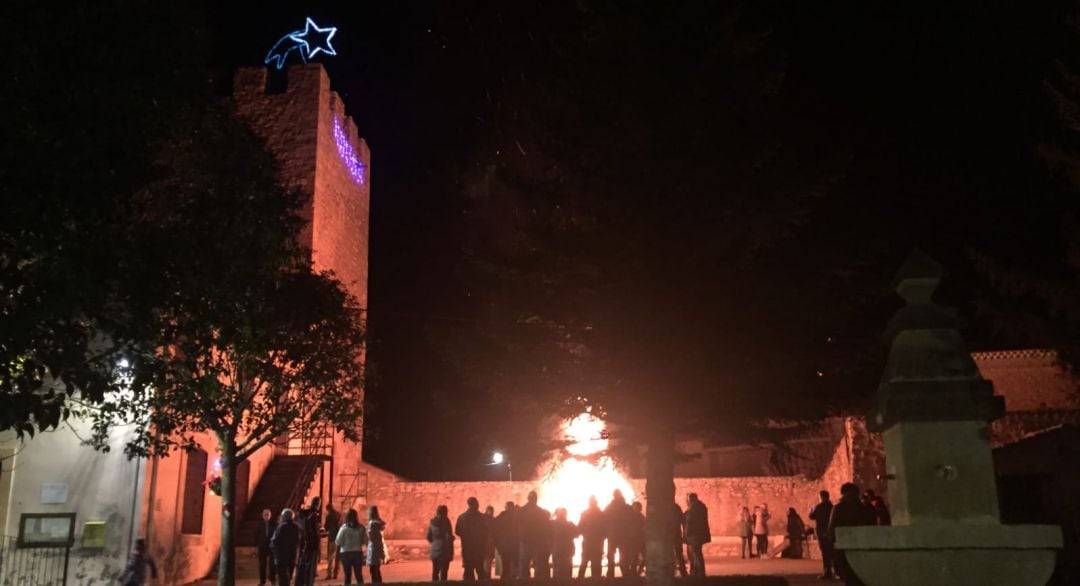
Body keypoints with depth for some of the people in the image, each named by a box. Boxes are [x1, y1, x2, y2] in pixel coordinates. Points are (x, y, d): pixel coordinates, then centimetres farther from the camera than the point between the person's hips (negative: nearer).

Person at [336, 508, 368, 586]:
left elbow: (338, 542, -9)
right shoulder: (361, 528, -3)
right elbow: (366, 541, 0)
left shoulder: (344, 528, -10)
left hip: (346, 553, -2)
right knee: (359, 574, 11)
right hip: (358, 553, 2)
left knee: (347, 575, 6)